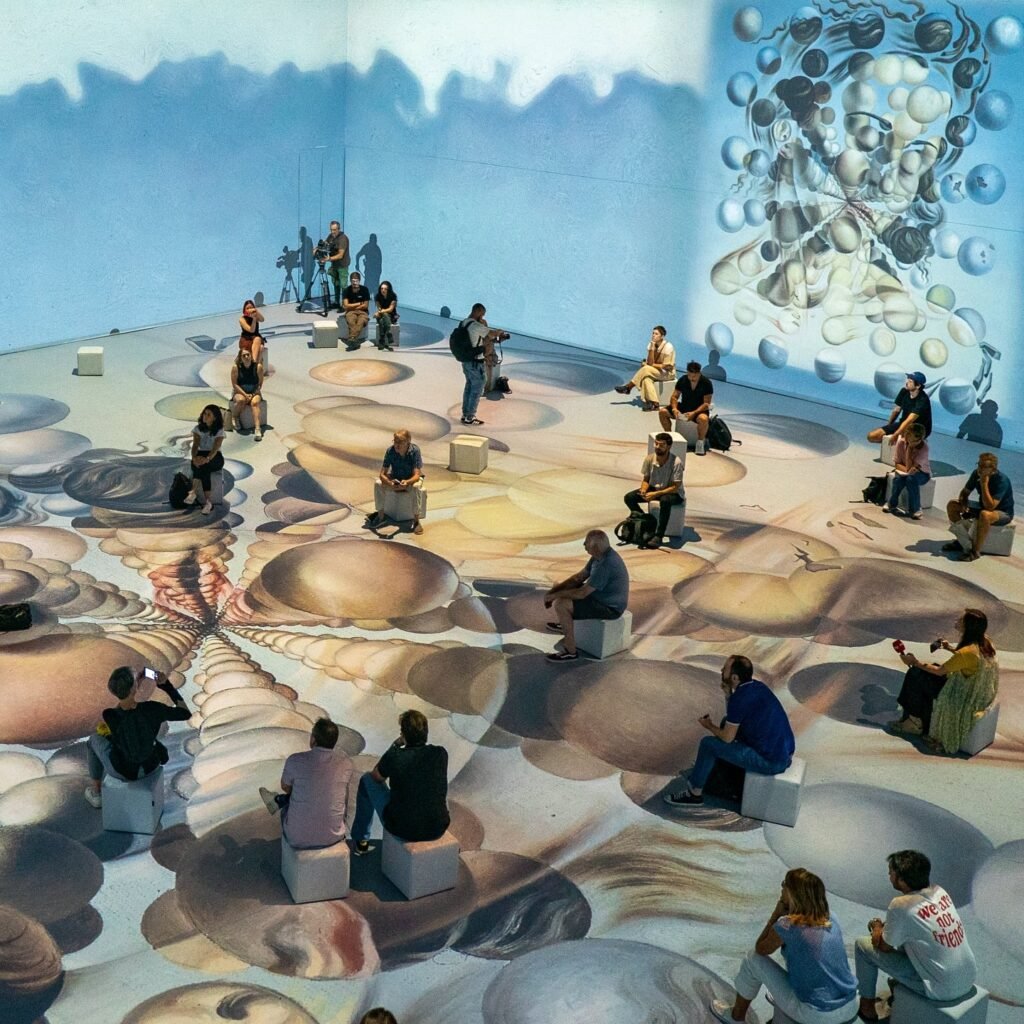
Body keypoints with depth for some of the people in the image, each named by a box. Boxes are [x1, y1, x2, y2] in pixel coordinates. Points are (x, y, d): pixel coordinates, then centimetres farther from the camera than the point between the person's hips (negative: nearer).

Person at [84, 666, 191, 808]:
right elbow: (186, 713, -11)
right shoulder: (151, 709, -28)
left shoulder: (109, 716, -29)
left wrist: (136, 683, 0)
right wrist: (167, 685, -8)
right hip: (152, 765, 1)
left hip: (123, 772, -1)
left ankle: (96, 792, 47)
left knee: (95, 739, 29)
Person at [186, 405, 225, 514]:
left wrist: (207, 459, -39)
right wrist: (194, 457, -27)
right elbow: (195, 445, -6)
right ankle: (207, 502, -41)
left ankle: (194, 492, -35)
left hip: (215, 457, -2)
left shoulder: (219, 431, -5)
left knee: (203, 466, -37)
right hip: (201, 455, 2)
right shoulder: (198, 428, 6)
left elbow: (215, 448, -19)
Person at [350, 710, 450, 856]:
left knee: (367, 780, 19)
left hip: (402, 830, -2)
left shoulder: (394, 757, -18)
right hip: (438, 830, 3)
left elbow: (376, 777, 5)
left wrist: (395, 745, 6)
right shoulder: (440, 754, -11)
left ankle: (360, 841, 34)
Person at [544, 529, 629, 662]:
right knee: (562, 587, 18)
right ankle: (566, 625, 40)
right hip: (601, 596, 10)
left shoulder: (605, 564, -31)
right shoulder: (600, 555, -1)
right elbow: (578, 578, 8)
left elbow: (581, 593, -28)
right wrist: (553, 591, -2)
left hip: (609, 608, -10)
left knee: (560, 604, -21)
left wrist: (555, 595, -15)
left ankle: (571, 651, -12)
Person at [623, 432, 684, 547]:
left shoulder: (676, 462, -25)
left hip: (672, 492, -5)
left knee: (665, 500, -41)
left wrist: (656, 494, -31)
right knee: (628, 498, -14)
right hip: (653, 489, 5)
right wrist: (643, 491, -21)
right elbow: (645, 479, 2)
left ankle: (659, 536, -32)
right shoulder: (649, 458, -11)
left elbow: (675, 487, -23)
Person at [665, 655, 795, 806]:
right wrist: (727, 693, 7)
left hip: (771, 763, -8)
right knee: (729, 723, 23)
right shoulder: (756, 686, 5)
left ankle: (694, 793, 16)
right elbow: (733, 718, 20)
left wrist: (709, 726, 9)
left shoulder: (740, 698, -21)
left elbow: (727, 737, -10)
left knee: (708, 744, 0)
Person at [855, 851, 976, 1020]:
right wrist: (886, 926, 18)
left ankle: (867, 1008, 23)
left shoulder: (901, 905, -19)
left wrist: (876, 927, 15)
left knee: (863, 945, 4)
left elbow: (884, 946, -4)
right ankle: (899, 987, 44)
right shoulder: (939, 892, 1)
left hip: (941, 989, -7)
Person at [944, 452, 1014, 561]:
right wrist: (963, 504, -18)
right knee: (952, 505, -5)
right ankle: (964, 542, -2)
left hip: (1003, 512, -7)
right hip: (983, 506, 7)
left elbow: (990, 506, -36)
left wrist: (984, 484, -36)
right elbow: (965, 492, 4)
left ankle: (976, 551, -26)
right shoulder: (976, 474, -10)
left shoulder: (1002, 480, -29)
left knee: (985, 515, -41)